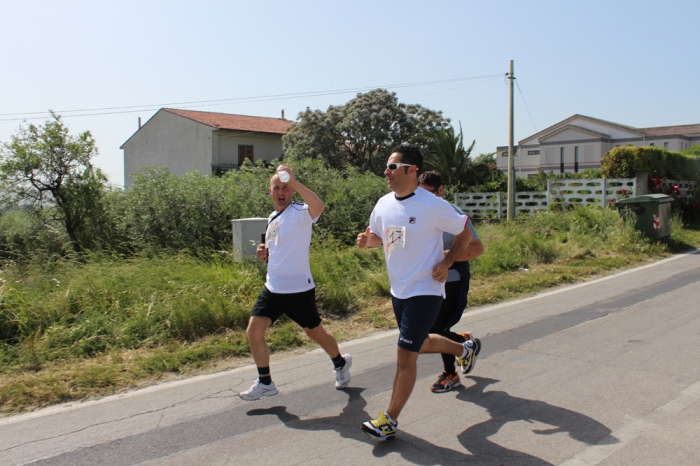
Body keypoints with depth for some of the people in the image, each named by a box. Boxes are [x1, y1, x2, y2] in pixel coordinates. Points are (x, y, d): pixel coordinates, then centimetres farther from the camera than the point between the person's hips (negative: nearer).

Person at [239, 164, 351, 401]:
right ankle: (265, 382, 15)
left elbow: (318, 206, -39)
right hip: (272, 288, 7)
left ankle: (340, 363, 40)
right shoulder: (272, 217, 12)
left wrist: (293, 181, -41)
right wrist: (265, 252, 5)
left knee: (315, 332, 12)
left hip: (299, 289, -7)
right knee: (254, 332, -3)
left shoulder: (300, 212, -13)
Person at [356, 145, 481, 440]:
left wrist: (446, 263, -14)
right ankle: (464, 349, 52)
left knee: (405, 355, -5)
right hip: (398, 290, 8)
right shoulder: (384, 204, 1)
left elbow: (464, 233, -5)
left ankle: (390, 420, 10)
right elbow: (378, 237, 16)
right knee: (419, 344, 24)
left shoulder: (432, 205, -17)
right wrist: (366, 241, -6)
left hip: (425, 291, -7)